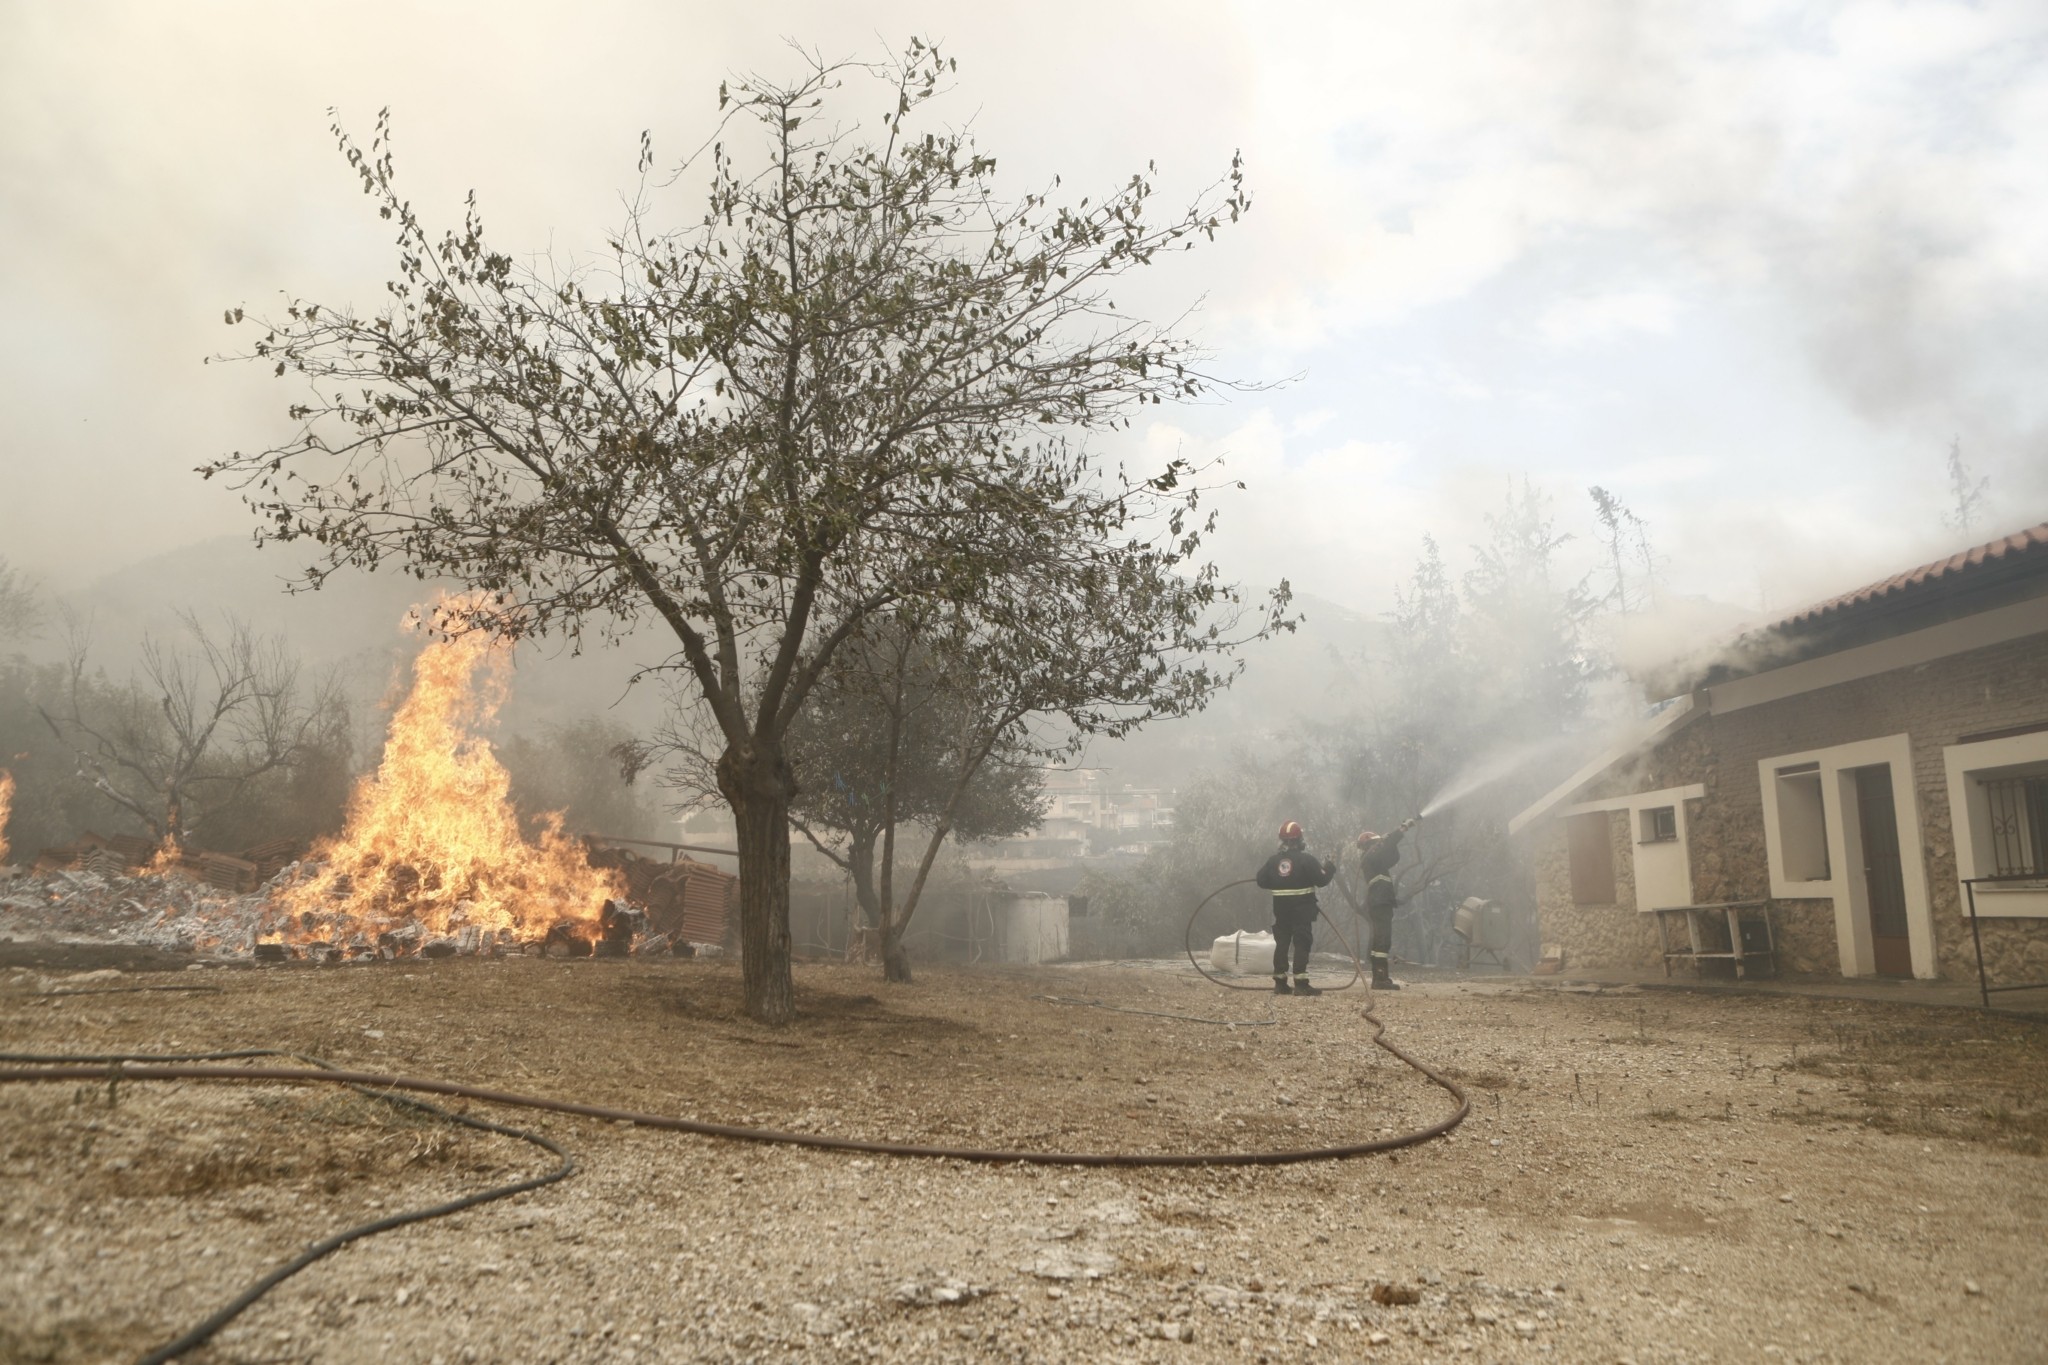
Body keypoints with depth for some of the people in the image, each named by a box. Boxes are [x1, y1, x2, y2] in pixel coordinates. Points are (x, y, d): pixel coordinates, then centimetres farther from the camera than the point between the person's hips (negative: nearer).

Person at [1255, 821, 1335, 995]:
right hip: (1302, 908, -5)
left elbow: (1261, 880, 6)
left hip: (1280, 907, 5)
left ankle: (1280, 983, 13)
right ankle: (1300, 984, -12)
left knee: (1281, 943, 11)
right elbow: (1322, 879, -12)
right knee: (1301, 944, -5)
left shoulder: (1273, 860, 1)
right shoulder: (1307, 859, -12)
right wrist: (1330, 868, 7)